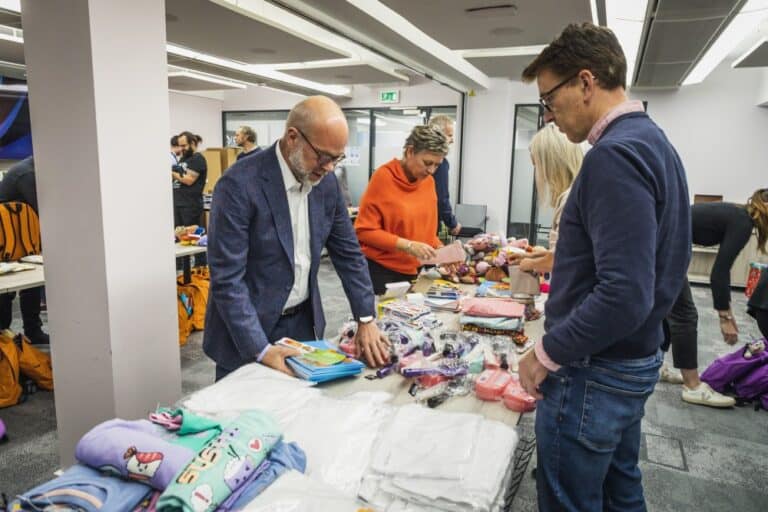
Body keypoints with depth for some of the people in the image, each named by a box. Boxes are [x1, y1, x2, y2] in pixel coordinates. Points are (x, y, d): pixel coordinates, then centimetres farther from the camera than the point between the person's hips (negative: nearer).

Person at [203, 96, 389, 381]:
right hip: (247, 333, -5)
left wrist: (366, 319, -3)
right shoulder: (239, 185, -22)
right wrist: (262, 350, -26)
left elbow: (348, 252, 4)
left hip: (304, 323, 6)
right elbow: (226, 279, -22)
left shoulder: (326, 182, -3)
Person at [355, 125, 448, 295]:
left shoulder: (429, 181, 4)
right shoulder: (384, 176, -13)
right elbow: (365, 230, -13)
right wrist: (408, 245, -20)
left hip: (413, 271, 5)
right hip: (380, 270, -5)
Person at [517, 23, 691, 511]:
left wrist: (547, 353, -18)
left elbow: (624, 296, -29)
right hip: (636, 358, 10)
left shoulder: (615, 154, -23)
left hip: (596, 371, -10)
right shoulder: (654, 140, 9)